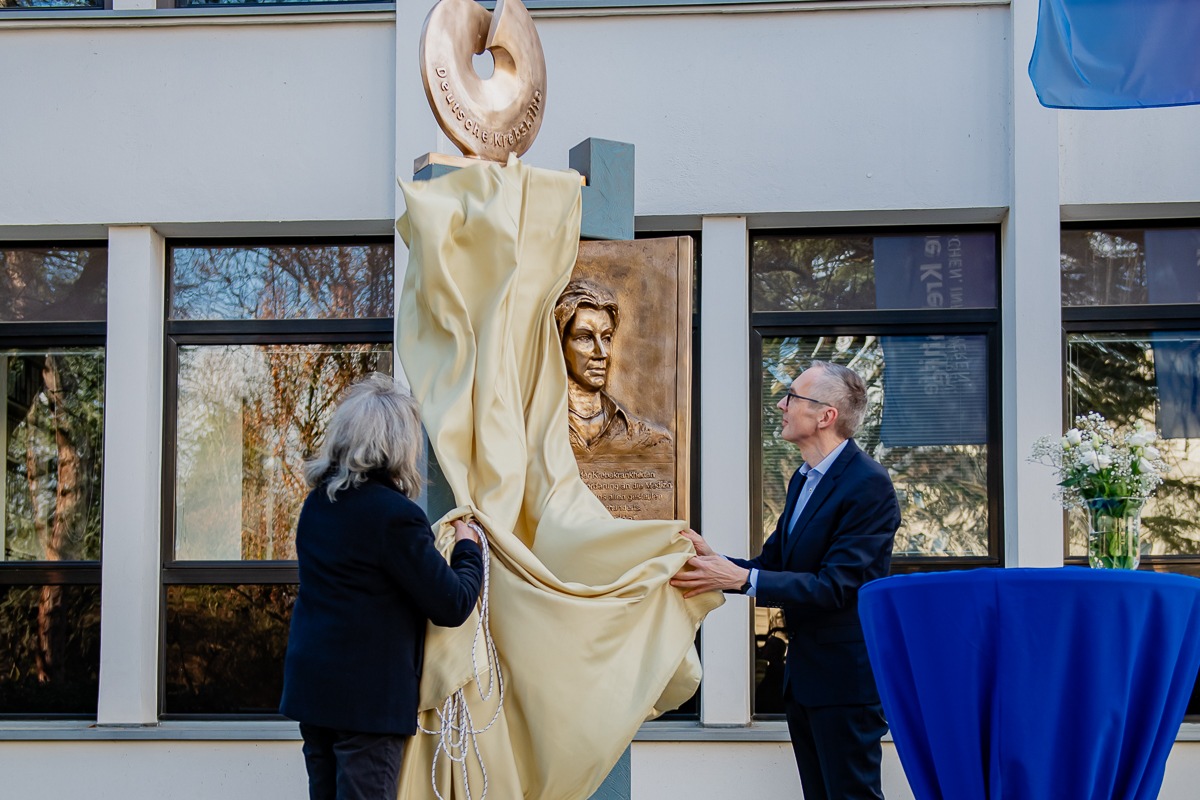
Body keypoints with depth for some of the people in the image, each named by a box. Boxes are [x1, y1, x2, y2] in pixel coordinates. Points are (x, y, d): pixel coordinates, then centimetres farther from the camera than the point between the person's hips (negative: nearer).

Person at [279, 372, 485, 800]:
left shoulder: (317, 504, 8)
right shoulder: (395, 515, -17)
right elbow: (452, 606, -12)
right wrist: (468, 548, 5)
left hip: (310, 685, 8)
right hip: (369, 697, -8)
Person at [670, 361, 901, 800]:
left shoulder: (868, 484, -17)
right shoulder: (803, 479, 13)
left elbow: (835, 586, -23)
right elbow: (771, 563, 12)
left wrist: (740, 578, -26)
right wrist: (716, 560, -8)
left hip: (845, 677, -9)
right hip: (804, 676, 9)